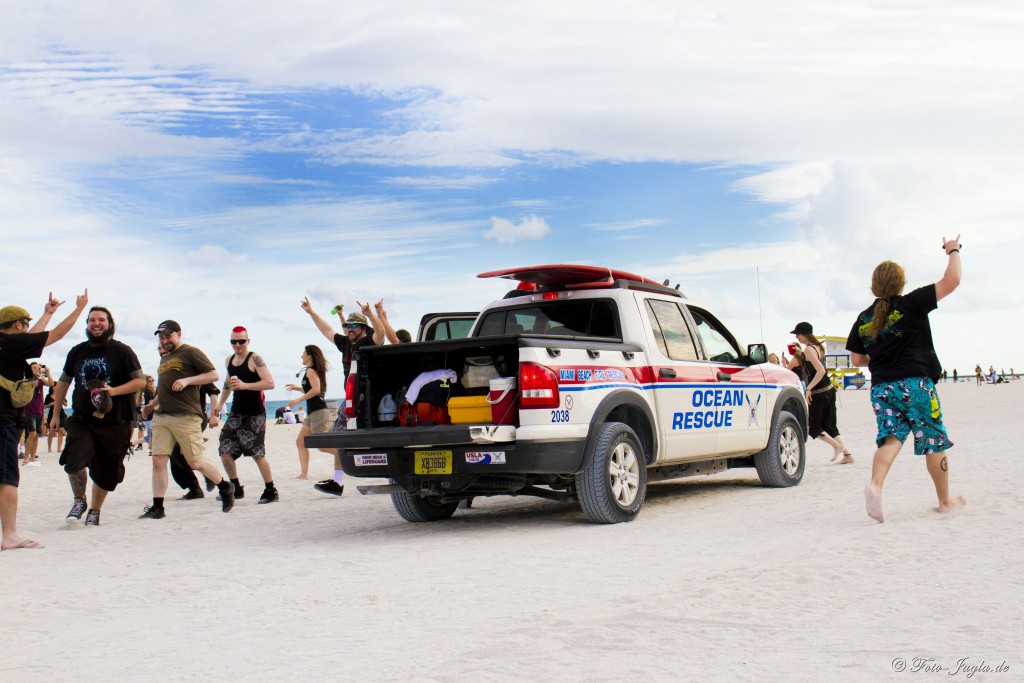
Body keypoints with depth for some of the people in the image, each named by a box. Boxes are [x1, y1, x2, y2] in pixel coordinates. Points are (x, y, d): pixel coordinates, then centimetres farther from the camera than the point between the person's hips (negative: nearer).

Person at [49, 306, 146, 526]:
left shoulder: (122, 351, -2)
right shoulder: (77, 352, 9)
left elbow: (140, 381, -4)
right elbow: (63, 382, 19)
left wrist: (113, 391, -18)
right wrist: (56, 414, 18)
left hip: (114, 423, -2)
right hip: (82, 420, 2)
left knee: (105, 472, 6)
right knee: (74, 462, -18)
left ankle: (95, 511, 29)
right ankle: (79, 501, 9)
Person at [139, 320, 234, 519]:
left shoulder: (191, 353, -1)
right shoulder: (164, 359, 23)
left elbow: (213, 375, -6)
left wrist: (187, 380, -16)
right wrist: (153, 405, 19)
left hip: (186, 416, -7)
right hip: (161, 416, 7)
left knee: (195, 462, -3)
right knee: (158, 461, -2)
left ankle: (225, 487, 19)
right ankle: (157, 508, 3)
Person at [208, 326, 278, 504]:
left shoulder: (254, 359, -11)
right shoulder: (229, 361, 12)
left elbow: (270, 383, -22)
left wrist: (245, 385, -29)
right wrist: (220, 404, 30)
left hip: (254, 415, -7)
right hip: (236, 413, 7)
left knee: (257, 454, -5)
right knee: (225, 452, 3)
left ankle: (271, 491, 7)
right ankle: (236, 489, 19)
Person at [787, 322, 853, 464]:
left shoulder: (808, 349, -16)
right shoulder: (818, 346, 11)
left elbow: (820, 370, -26)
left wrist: (808, 388, -23)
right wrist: (800, 355, 22)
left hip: (818, 393, -9)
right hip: (829, 389, 9)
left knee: (812, 427, 3)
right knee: (829, 426, 12)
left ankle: (837, 446, -10)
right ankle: (847, 454, 6)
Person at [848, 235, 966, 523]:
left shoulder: (863, 319, 8)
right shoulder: (911, 304, -5)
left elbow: (856, 360, 12)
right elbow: (951, 280, -6)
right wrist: (953, 251, 11)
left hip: (881, 387, 4)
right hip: (915, 383, -4)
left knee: (891, 438, 0)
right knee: (934, 441, 9)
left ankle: (875, 485, -26)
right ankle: (945, 500, 20)